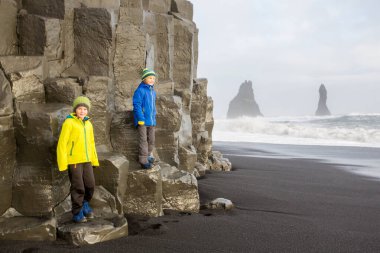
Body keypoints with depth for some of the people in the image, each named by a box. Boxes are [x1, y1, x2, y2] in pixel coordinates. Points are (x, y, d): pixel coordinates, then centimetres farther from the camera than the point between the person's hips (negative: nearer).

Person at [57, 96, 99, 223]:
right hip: (74, 161, -6)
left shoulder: (88, 124, 10)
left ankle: (85, 204, 34)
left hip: (87, 160, 6)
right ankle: (77, 213, 16)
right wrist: (63, 163, -13)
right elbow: (62, 143, -10)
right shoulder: (69, 122, -9)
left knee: (90, 185, 9)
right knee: (78, 188, 1)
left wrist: (95, 159, 15)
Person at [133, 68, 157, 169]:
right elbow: (137, 105, -16)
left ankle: (148, 155, 30)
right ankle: (143, 160, 1)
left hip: (151, 121, 8)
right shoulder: (140, 90, -12)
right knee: (143, 140, -4)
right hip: (142, 121, -7)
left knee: (151, 140, 14)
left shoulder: (153, 91, 12)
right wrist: (141, 119, -20)